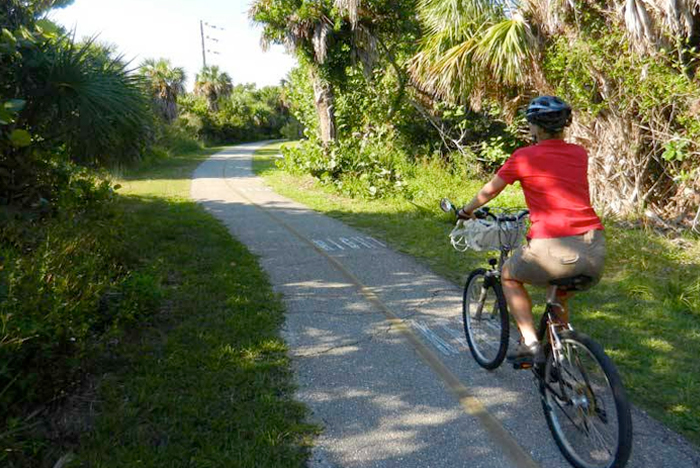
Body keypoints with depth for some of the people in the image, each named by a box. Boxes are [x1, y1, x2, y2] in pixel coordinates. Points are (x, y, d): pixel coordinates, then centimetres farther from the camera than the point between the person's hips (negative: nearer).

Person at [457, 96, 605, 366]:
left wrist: (466, 210, 33)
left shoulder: (524, 157, 1)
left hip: (554, 247, -5)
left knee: (509, 276, 23)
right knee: (562, 298, 32)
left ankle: (530, 343, 13)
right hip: (595, 247, 6)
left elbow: (489, 191, 14)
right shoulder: (579, 154, 15)